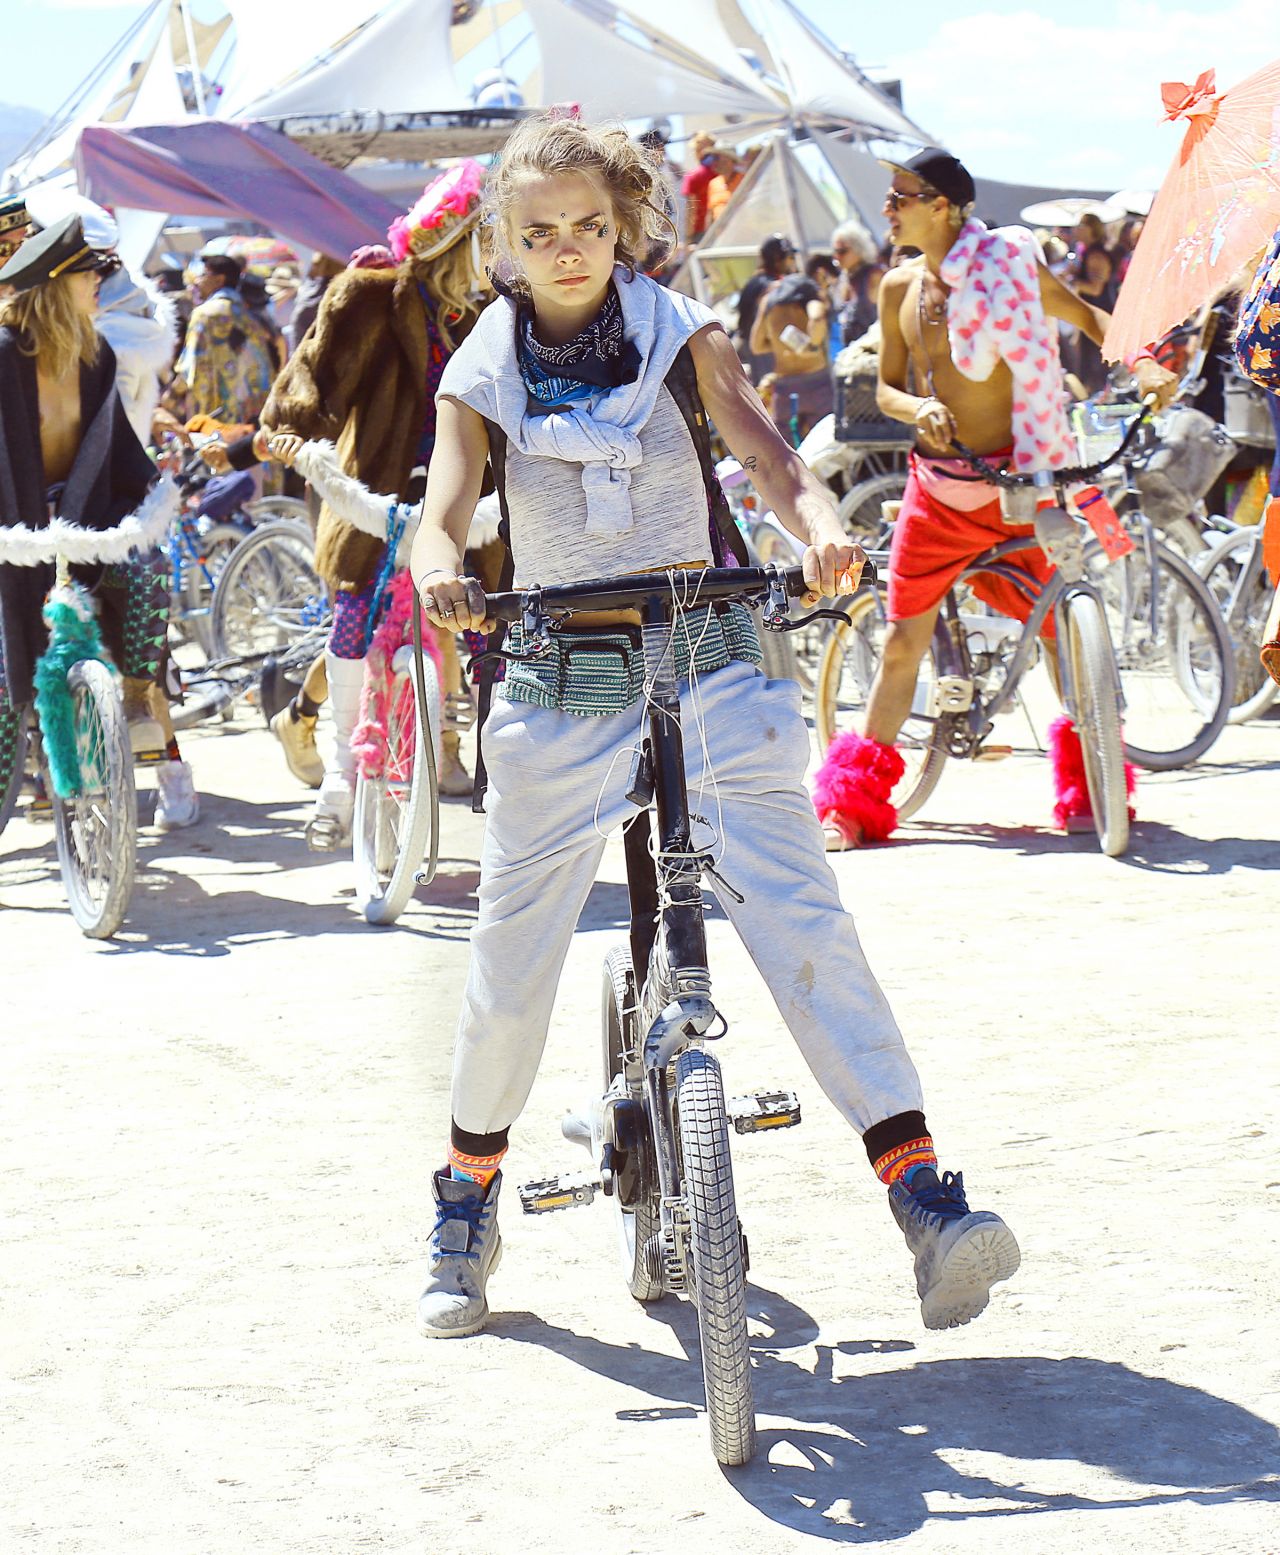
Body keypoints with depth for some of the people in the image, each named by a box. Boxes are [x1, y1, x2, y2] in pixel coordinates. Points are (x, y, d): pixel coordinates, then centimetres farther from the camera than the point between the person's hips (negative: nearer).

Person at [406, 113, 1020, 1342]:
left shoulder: (678, 337, 1)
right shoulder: (483, 375, 3)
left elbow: (768, 458, -13)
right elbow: (441, 514, -10)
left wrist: (820, 526, -36)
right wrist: (439, 572, -35)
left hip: (706, 670, -1)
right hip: (558, 689, 1)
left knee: (802, 919, -15)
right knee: (510, 962, 5)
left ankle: (926, 1199, -23)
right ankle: (466, 1207, 28)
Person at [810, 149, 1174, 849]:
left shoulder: (1004, 267, -7)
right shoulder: (899, 287, 4)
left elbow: (1085, 315, 5)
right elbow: (887, 387, 11)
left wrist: (1139, 364, -11)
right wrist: (917, 408, -12)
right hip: (936, 486, 3)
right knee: (903, 640, 4)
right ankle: (852, 803, 9)